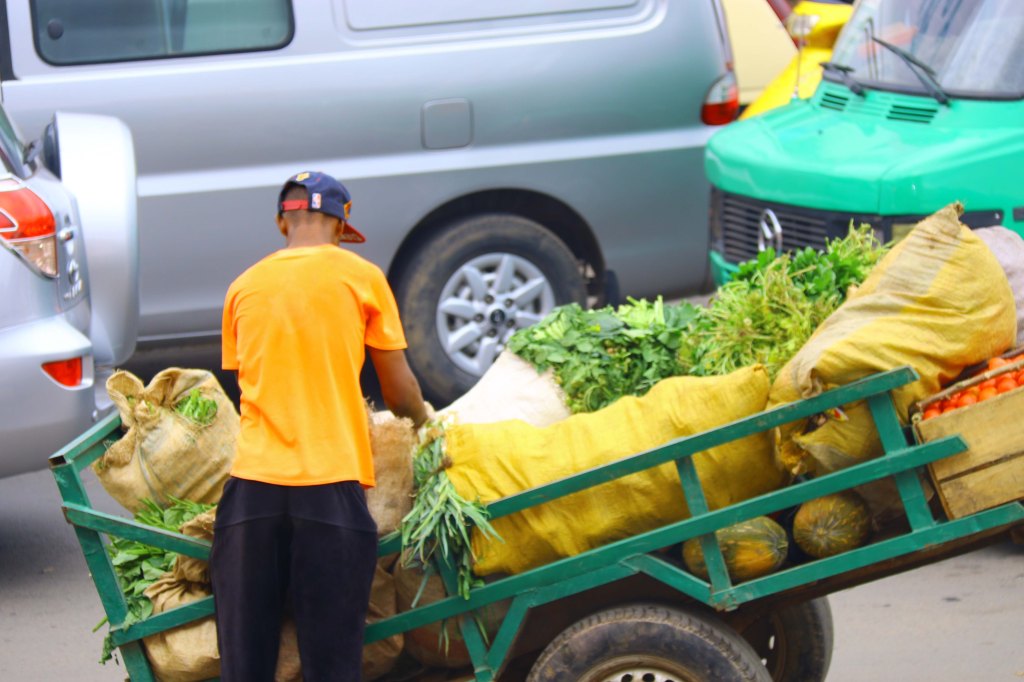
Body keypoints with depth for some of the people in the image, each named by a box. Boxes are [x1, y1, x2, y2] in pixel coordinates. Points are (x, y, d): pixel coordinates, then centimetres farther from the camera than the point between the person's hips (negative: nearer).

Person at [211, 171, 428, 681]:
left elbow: (247, 381, 17)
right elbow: (399, 392, 8)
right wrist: (421, 420, 29)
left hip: (252, 484, 3)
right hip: (331, 486, -3)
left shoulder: (244, 287, 14)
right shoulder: (359, 276, 5)